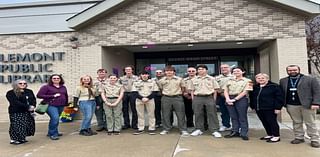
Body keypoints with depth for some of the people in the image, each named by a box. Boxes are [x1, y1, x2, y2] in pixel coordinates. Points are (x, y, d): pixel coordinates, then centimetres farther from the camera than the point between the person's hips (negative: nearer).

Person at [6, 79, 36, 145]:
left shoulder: (29, 92, 15)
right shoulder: (11, 93, -4)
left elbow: (34, 100, 10)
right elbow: (16, 102, -15)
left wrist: (33, 106, -12)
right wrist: (28, 107, -19)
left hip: (28, 112, 6)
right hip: (16, 113, -6)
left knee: (29, 125, 5)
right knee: (17, 126, -8)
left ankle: (22, 138, 18)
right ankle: (13, 139, 5)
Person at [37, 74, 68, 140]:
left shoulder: (63, 87, 11)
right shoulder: (46, 87, -3)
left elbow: (66, 96, 22)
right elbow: (39, 95, -9)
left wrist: (66, 103, 16)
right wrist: (53, 96, -13)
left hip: (61, 106, 6)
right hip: (51, 105, -5)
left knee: (54, 119, 15)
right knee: (55, 118, -19)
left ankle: (50, 132, 31)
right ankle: (53, 134, -6)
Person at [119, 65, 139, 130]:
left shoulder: (136, 78, 3)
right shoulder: (122, 78, 9)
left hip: (133, 94, -2)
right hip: (124, 94, 2)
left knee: (134, 110, 0)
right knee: (125, 110, 7)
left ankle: (134, 124, 10)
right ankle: (126, 124, 18)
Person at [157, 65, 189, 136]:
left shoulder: (179, 79, 1)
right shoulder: (161, 80, 4)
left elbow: (183, 88, 12)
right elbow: (161, 88, 15)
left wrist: (178, 93, 10)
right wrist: (165, 93, 10)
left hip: (177, 98, -1)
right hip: (166, 98, 1)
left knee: (180, 115, -1)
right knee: (166, 115, 6)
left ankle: (183, 130, 6)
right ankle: (166, 129, 18)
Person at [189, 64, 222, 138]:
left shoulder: (212, 79, 7)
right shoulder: (194, 80, 11)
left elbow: (215, 90, 6)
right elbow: (192, 91, 12)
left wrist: (214, 99, -1)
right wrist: (193, 100, 4)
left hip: (209, 97, -1)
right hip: (197, 98, 2)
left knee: (212, 114, -2)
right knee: (198, 114, 6)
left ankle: (215, 130, 3)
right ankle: (199, 129, 18)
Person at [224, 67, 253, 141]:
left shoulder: (247, 81, 1)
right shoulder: (230, 81, 14)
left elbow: (245, 92, -8)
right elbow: (226, 90, 8)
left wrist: (234, 99, -14)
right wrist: (227, 99, -10)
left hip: (241, 99, -4)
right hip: (230, 99, 4)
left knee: (242, 117, 0)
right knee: (233, 117, 10)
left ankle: (244, 133, 7)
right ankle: (235, 132, 19)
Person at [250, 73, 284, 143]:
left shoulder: (274, 86, -7)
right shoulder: (254, 87, 12)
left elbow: (279, 97, -10)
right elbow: (251, 97, 22)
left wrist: (278, 107, -15)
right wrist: (253, 106, 17)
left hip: (269, 109, -6)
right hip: (258, 109, 7)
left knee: (272, 122, 0)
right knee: (264, 123, 13)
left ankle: (276, 136, 12)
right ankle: (269, 135, 27)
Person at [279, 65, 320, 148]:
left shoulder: (311, 79, -1)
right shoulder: (283, 81, 9)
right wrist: (283, 104, 2)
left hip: (307, 105, -3)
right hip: (291, 106, 3)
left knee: (310, 123, 3)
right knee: (296, 123, 10)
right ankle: (299, 137, 20)